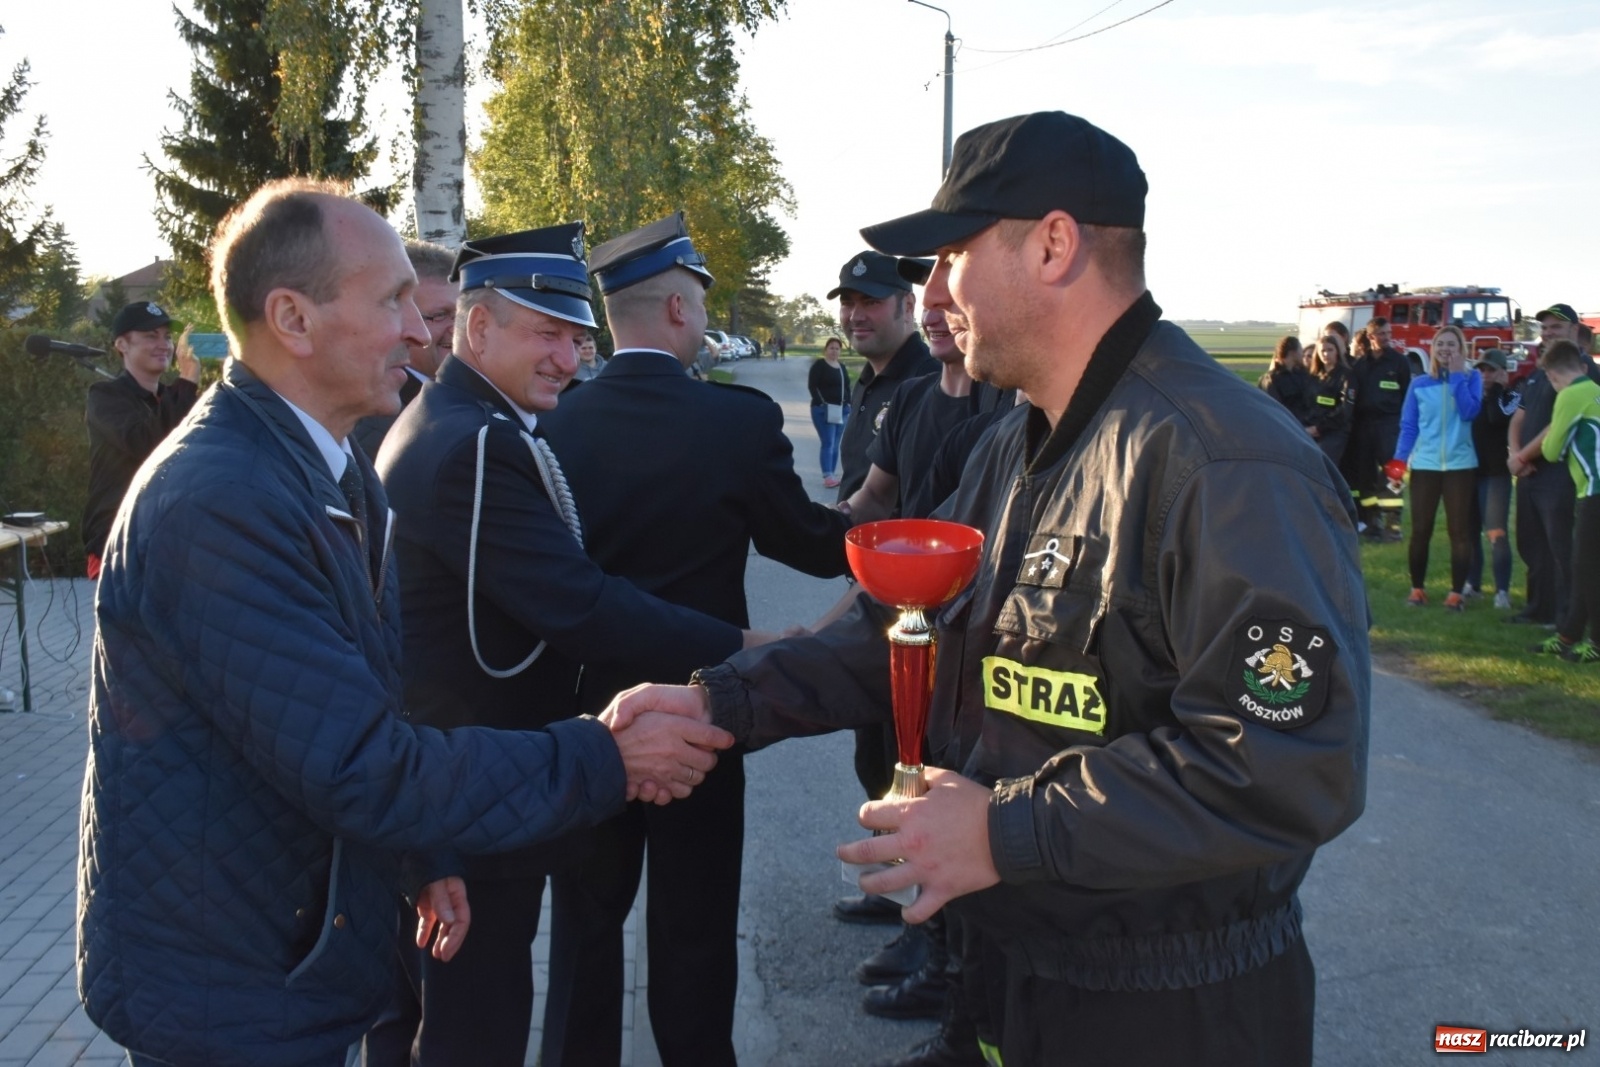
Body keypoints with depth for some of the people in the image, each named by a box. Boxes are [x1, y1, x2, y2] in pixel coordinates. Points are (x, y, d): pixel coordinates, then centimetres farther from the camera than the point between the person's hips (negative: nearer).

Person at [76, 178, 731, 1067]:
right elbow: (362, 768, -29)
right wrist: (607, 761, -23)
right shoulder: (214, 502, -28)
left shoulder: (341, 468, 3)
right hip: (228, 994, -8)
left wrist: (420, 854, 9)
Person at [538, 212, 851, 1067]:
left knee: (586, 923, 18)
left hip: (583, 707, 3)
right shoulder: (740, 421, -15)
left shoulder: (553, 426, -7)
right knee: (693, 926, 11)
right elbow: (812, 545, -3)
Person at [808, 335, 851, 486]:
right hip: (824, 410, -7)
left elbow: (847, 387, 21)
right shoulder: (819, 365, -4)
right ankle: (827, 476, -17)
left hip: (841, 410, 7)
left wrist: (849, 405, 9)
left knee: (836, 445, 8)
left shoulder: (842, 367, 18)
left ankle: (832, 475, 12)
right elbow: (812, 386, -12)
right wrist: (822, 403, -19)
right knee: (828, 443, -14)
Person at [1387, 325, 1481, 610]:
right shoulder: (1419, 385, 7)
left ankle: (1457, 592, 7)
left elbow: (1470, 412, -12)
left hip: (1460, 464, -1)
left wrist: (1457, 375, -10)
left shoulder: (1471, 378, 4)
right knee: (1420, 530, 2)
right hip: (1424, 465, 1)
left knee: (1459, 530, 1)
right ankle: (1417, 588, 13)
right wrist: (1399, 459, -3)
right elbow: (1408, 426, 7)